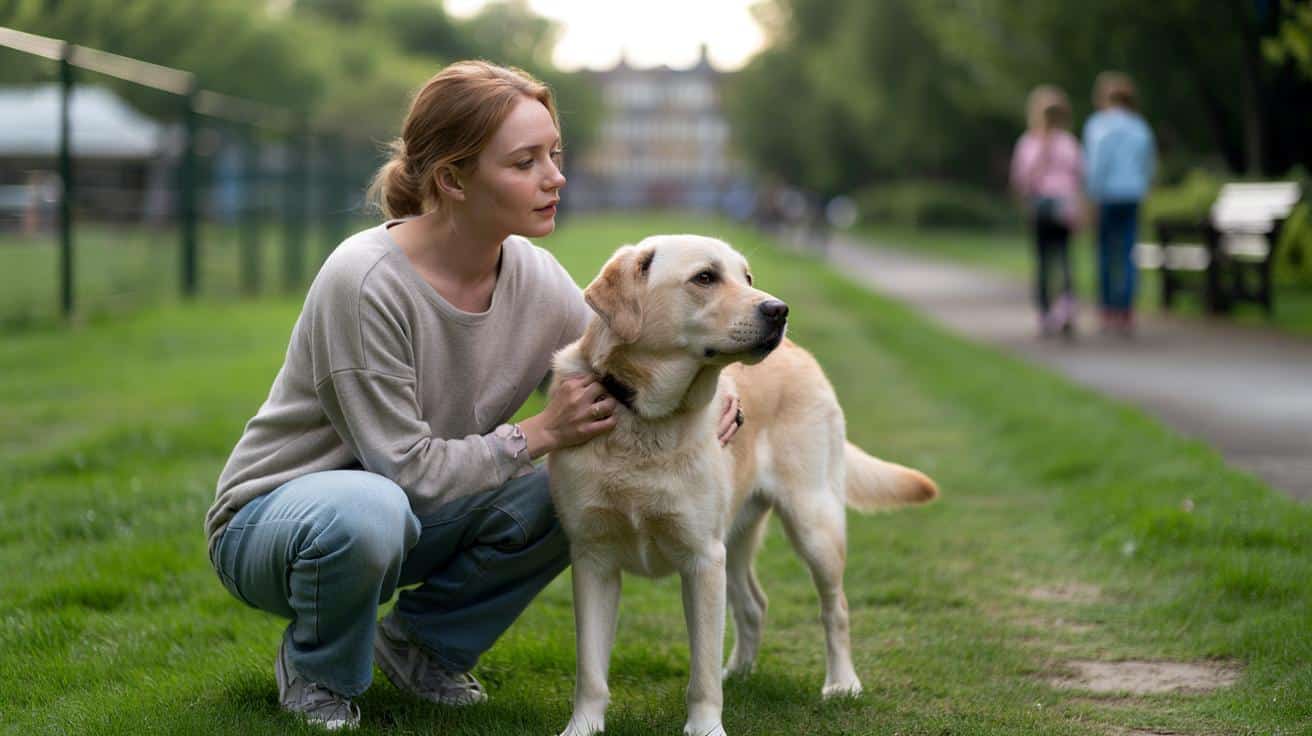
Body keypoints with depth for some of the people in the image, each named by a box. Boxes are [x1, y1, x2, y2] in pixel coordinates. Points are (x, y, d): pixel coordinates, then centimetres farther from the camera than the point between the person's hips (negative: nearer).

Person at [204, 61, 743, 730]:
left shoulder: (538, 280, -8)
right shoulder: (366, 281, -27)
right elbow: (408, 469, -26)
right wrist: (538, 434, -25)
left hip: (409, 513, 6)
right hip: (270, 517, -6)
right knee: (369, 510, -40)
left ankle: (420, 643, 5)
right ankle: (313, 670, -7)